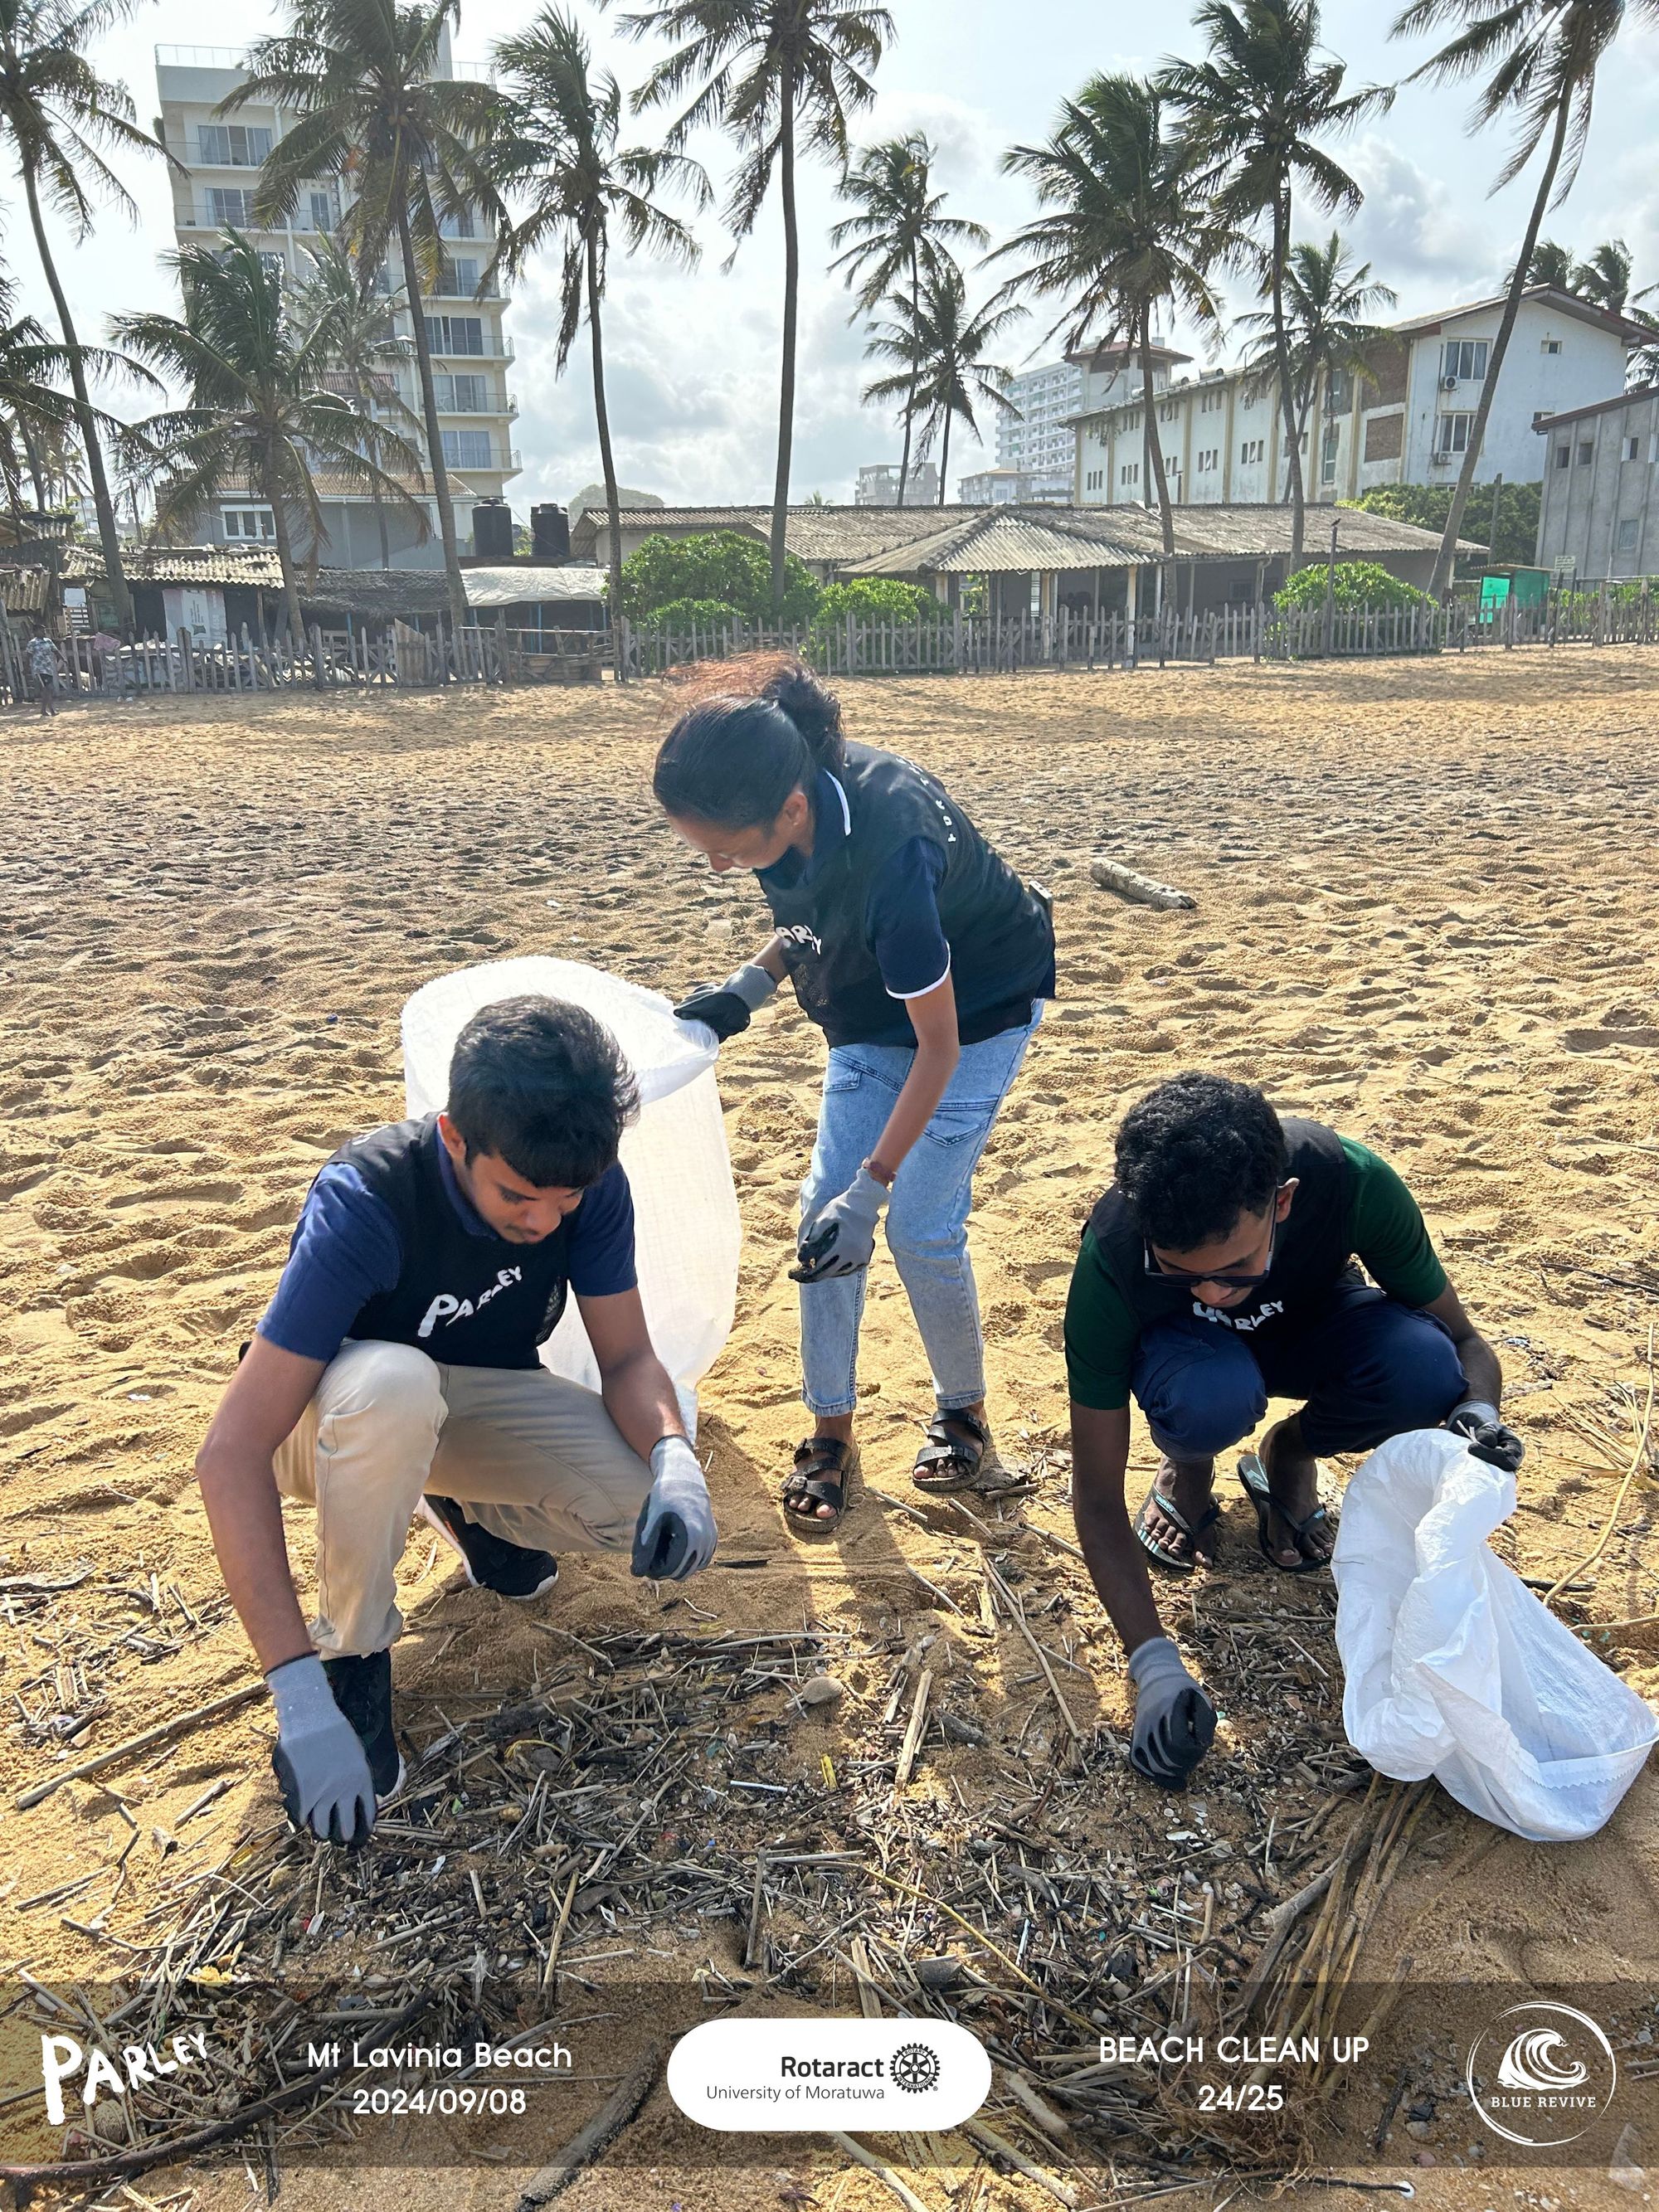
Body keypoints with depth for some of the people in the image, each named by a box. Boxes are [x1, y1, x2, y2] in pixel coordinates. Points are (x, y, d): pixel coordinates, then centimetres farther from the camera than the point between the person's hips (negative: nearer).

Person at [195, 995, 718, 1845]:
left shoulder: (591, 1186, -21)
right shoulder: (365, 1201, -35)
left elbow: (628, 1358, -14)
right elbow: (231, 1456, -37)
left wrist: (675, 1460, -37)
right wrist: (299, 1696, -42)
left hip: (478, 1402, 4)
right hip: (330, 1413, -4)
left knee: (654, 1509, -22)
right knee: (393, 1382, -40)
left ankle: (463, 1506, 10)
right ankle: (351, 1650, -13)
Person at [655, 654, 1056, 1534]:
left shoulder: (889, 851, -40)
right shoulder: (798, 802, -20)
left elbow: (938, 1047, -30)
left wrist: (868, 1194, -28)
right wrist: (751, 981, -11)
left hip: (979, 1009, -7)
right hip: (876, 1006, 7)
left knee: (919, 1224, -9)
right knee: (822, 1205, 0)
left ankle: (964, 1412, 19)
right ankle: (831, 1435, 13)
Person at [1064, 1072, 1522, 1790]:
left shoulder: (1355, 1183, -35)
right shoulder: (1110, 1259, -36)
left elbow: (1463, 1337, -17)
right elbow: (1096, 1497, -26)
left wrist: (1478, 1412, -39)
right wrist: (1156, 1665, -34)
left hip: (1310, 1326, 2)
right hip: (1189, 1347, -2)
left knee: (1424, 1369, -32)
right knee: (1210, 1398, -38)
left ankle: (1290, 1454, 1)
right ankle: (1187, 1470, 0)